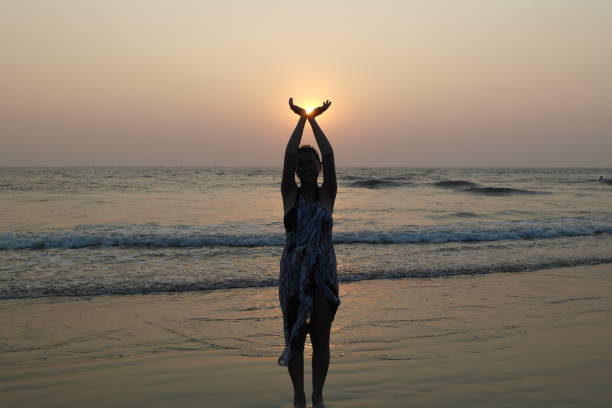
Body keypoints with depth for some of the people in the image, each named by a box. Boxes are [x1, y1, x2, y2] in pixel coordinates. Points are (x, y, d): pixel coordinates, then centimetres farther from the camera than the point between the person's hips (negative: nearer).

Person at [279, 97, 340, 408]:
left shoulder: (327, 195, 3)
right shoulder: (290, 195, 3)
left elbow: (329, 156, -7)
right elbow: (289, 155, -8)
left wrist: (314, 120, -1)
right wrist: (302, 119, -2)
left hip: (323, 272, 0)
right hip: (293, 273, 0)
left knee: (321, 340, 4)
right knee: (295, 338, 6)